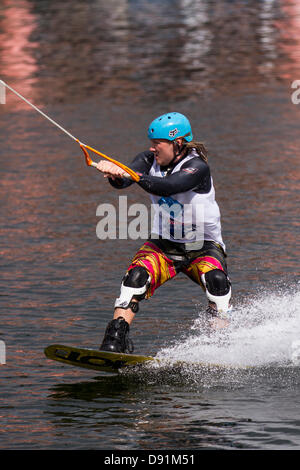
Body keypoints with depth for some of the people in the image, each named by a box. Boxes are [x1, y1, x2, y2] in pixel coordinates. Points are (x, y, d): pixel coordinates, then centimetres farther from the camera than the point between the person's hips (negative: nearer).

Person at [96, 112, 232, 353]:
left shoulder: (197, 167, -19)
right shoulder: (150, 160, -3)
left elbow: (165, 188, -36)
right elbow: (122, 181, -21)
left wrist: (130, 174, -49)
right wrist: (115, 175, -45)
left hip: (203, 247, -3)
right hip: (163, 245, 3)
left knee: (216, 279, -31)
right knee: (137, 277, -24)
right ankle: (115, 338, -27)